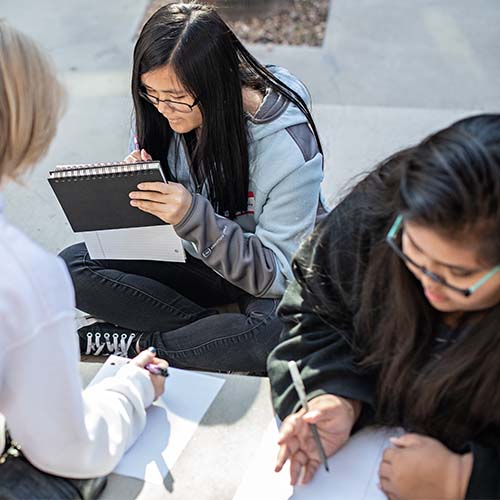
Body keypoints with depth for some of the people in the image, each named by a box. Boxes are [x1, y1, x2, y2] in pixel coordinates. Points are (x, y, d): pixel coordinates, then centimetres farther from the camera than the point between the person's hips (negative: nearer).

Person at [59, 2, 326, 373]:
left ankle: (137, 343, -16)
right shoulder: (159, 117, -11)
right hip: (196, 260, 5)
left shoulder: (287, 144, -26)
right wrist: (138, 184, -22)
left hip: (273, 284, -4)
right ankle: (216, 330, -15)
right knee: (72, 265, -16)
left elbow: (280, 272, -25)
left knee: (277, 332, -40)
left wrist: (195, 217, -37)